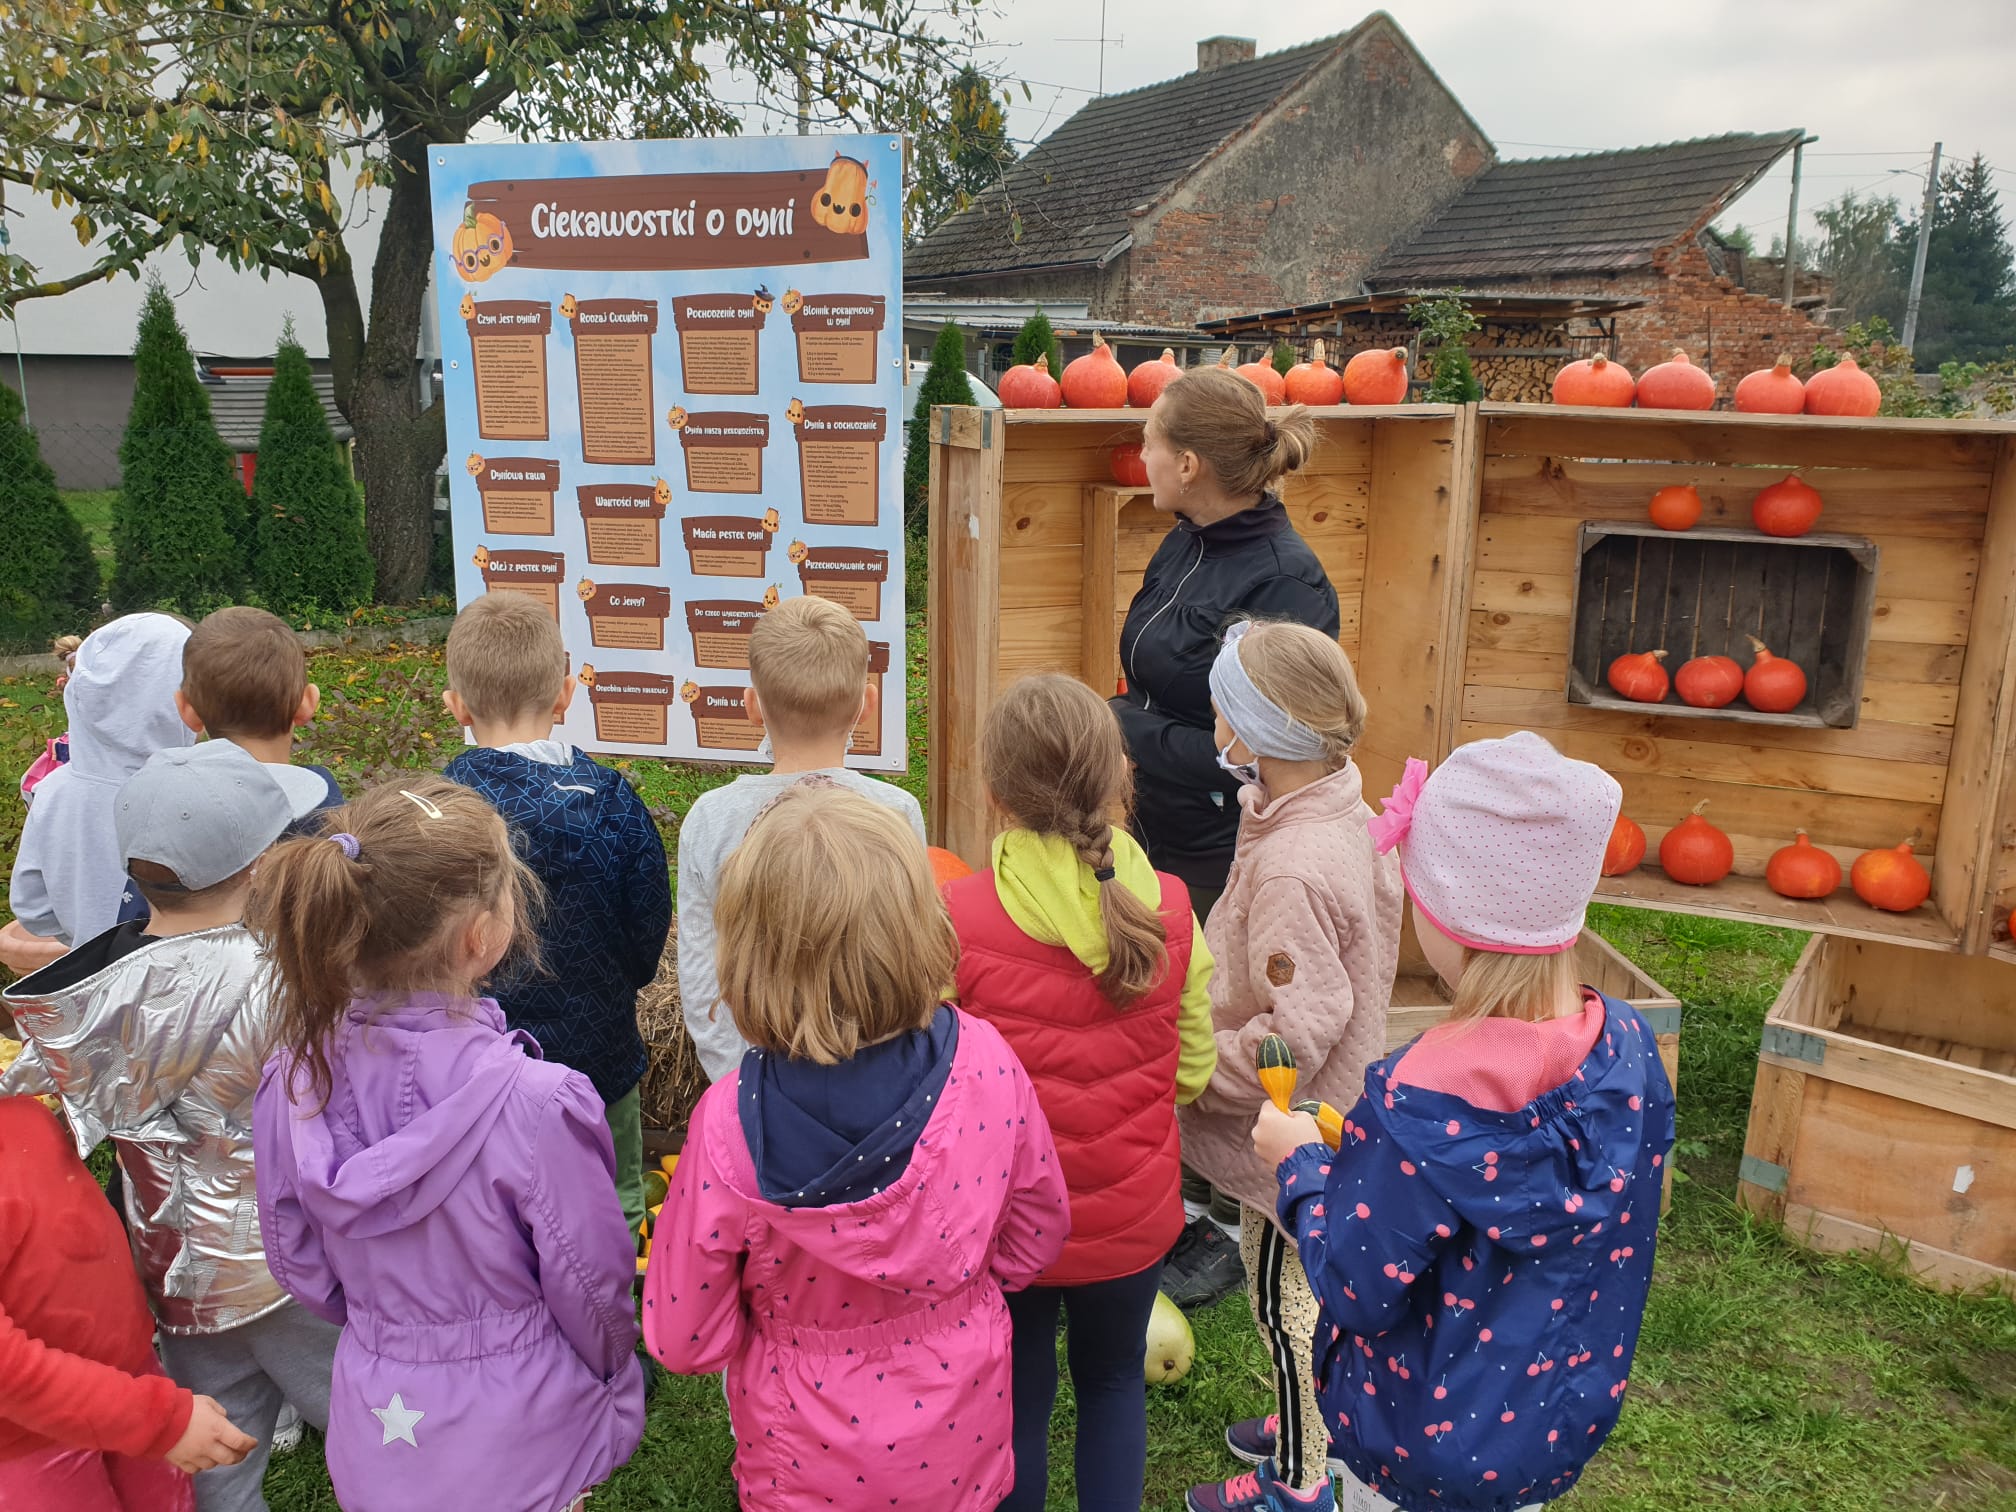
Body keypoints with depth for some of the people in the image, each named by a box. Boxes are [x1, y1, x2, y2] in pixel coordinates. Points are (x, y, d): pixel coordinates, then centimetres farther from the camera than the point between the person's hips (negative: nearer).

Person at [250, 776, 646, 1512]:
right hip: (514, 1442, -4)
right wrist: (614, 1371, 5)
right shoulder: (533, 1104, -32)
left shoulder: (296, 1073, -16)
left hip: (375, 1429, 4)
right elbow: (590, 1289, -17)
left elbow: (296, 1259, 0)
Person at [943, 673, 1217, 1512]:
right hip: (1132, 1218, 2)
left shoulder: (957, 920, -22)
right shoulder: (1169, 910, -14)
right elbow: (1192, 1071, -3)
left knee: (1017, 1399, 21)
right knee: (1113, 1379, 28)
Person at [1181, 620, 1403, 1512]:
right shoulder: (1348, 818, -4)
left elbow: (1294, 1034, -30)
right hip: (1334, 1105, 9)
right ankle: (1310, 1425, 48)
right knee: (1309, 1285, 26)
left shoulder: (1293, 867, -33)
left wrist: (1197, 1070, -19)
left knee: (1284, 1295, 11)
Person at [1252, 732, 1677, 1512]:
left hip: (1436, 1449, -5)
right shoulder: (1630, 1048, -16)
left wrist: (1300, 1161, -7)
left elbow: (1355, 1295, -22)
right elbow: (1616, 1240, 1)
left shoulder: (1419, 1105, -35)